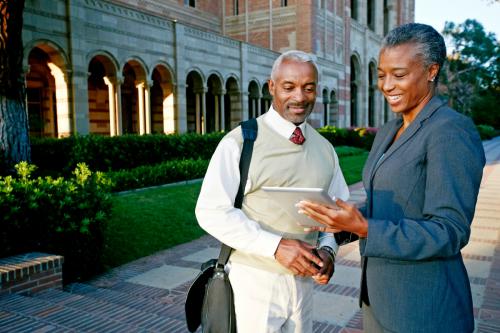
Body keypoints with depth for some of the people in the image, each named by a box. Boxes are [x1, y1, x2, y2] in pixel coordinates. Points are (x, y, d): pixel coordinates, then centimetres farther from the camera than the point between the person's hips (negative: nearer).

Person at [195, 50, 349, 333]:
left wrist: (327, 249, -9)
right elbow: (212, 211, -15)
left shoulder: (325, 149, 6)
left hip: (304, 278, 5)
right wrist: (276, 245, -23)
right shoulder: (241, 142, -11)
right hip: (255, 278, -5)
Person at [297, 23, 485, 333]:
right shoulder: (388, 132, 8)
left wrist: (364, 228, -29)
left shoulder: (452, 131, -17)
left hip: (424, 307, -7)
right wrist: (344, 219, -5)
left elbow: (450, 233, -21)